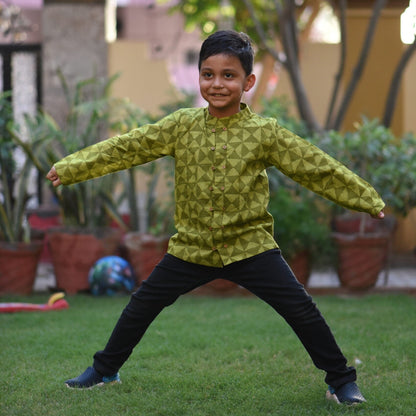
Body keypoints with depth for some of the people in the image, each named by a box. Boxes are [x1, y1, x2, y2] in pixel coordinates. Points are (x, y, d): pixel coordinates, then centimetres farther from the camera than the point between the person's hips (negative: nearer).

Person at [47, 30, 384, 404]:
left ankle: (341, 380, 7)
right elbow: (127, 147, -2)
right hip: (192, 246, 2)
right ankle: (105, 370, 29)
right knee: (143, 304, 9)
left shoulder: (265, 133, -8)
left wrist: (368, 199, -6)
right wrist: (69, 168, -5)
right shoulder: (182, 125, -3)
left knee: (301, 309, -9)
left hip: (250, 244, -2)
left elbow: (316, 167, -5)